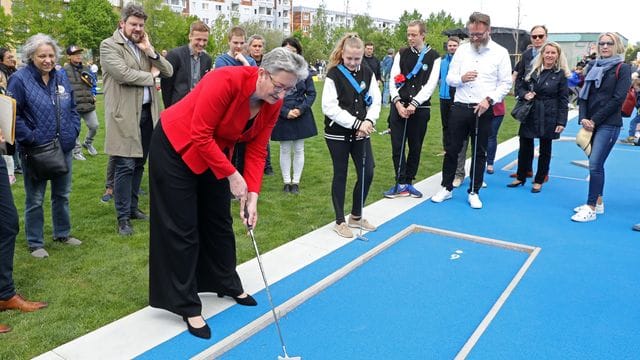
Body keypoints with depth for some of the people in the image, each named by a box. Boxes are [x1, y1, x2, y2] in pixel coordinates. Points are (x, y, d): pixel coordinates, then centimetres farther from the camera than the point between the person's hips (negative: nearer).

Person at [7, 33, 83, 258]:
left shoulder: (61, 77, 7)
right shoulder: (19, 79, -11)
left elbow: (73, 108, 13)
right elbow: (13, 115, -12)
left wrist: (73, 132, 1)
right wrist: (30, 139, -17)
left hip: (63, 147, 5)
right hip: (36, 151, -5)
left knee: (62, 194, 17)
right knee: (35, 199, 6)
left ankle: (63, 234, 33)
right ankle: (35, 243, 19)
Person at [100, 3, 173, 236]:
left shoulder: (144, 47, 17)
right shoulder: (109, 45, -3)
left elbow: (169, 71, 9)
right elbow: (123, 73, -19)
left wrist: (150, 50, -3)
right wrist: (150, 76, -5)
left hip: (147, 113, 7)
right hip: (125, 115, -7)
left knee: (139, 164, 13)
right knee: (125, 166, -6)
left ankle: (132, 207, 26)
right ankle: (123, 217, 2)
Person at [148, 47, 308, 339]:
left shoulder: (273, 104, -11)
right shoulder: (226, 81, -32)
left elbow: (257, 150, -7)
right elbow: (200, 136, -30)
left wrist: (253, 195, -15)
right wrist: (232, 175, -25)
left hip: (214, 151, 7)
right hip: (176, 148, -7)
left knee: (220, 221, 14)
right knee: (183, 228, -2)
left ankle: (227, 284, 33)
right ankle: (188, 306, 10)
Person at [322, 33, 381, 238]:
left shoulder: (367, 74, 5)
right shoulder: (333, 75, -10)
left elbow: (375, 101, 5)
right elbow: (330, 107, -17)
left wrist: (368, 121, -14)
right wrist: (356, 123, -20)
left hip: (361, 134, 5)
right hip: (338, 134, -5)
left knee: (367, 172, 4)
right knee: (340, 175, 4)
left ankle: (356, 216, 25)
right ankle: (340, 221, 19)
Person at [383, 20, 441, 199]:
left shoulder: (433, 57, -1)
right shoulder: (401, 54, 6)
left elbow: (431, 84, -8)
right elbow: (393, 80, 1)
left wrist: (413, 104, -16)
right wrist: (397, 103, -12)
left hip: (420, 108, -1)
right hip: (399, 106, 1)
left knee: (415, 148, 8)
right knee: (397, 147, 0)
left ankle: (408, 182, 21)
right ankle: (401, 184, 9)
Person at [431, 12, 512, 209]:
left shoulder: (500, 52, -1)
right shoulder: (462, 49, 6)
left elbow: (506, 83, -1)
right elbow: (450, 78, 7)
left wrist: (489, 99, -16)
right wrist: (461, 78, -15)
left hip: (484, 110, -2)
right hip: (460, 107, 2)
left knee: (479, 153, 7)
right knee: (452, 149, 7)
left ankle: (474, 192, 18)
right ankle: (446, 188, 19)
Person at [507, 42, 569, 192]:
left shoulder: (560, 74, -4)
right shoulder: (532, 70, 4)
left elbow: (563, 100, -5)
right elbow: (520, 87, 12)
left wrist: (561, 122, -10)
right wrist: (525, 94, -12)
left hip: (548, 117, -2)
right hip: (529, 115, 3)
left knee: (545, 150, 8)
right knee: (525, 147, 8)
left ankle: (539, 181, 20)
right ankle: (521, 177, 24)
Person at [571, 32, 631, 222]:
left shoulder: (623, 68, -3)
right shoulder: (592, 66, 11)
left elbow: (618, 99, -11)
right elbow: (583, 94, 8)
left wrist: (595, 120, -14)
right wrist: (583, 118, -7)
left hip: (608, 124, -5)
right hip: (591, 123, 5)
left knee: (595, 165, -11)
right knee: (596, 164, 11)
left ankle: (591, 209, -5)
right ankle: (598, 203, 23)